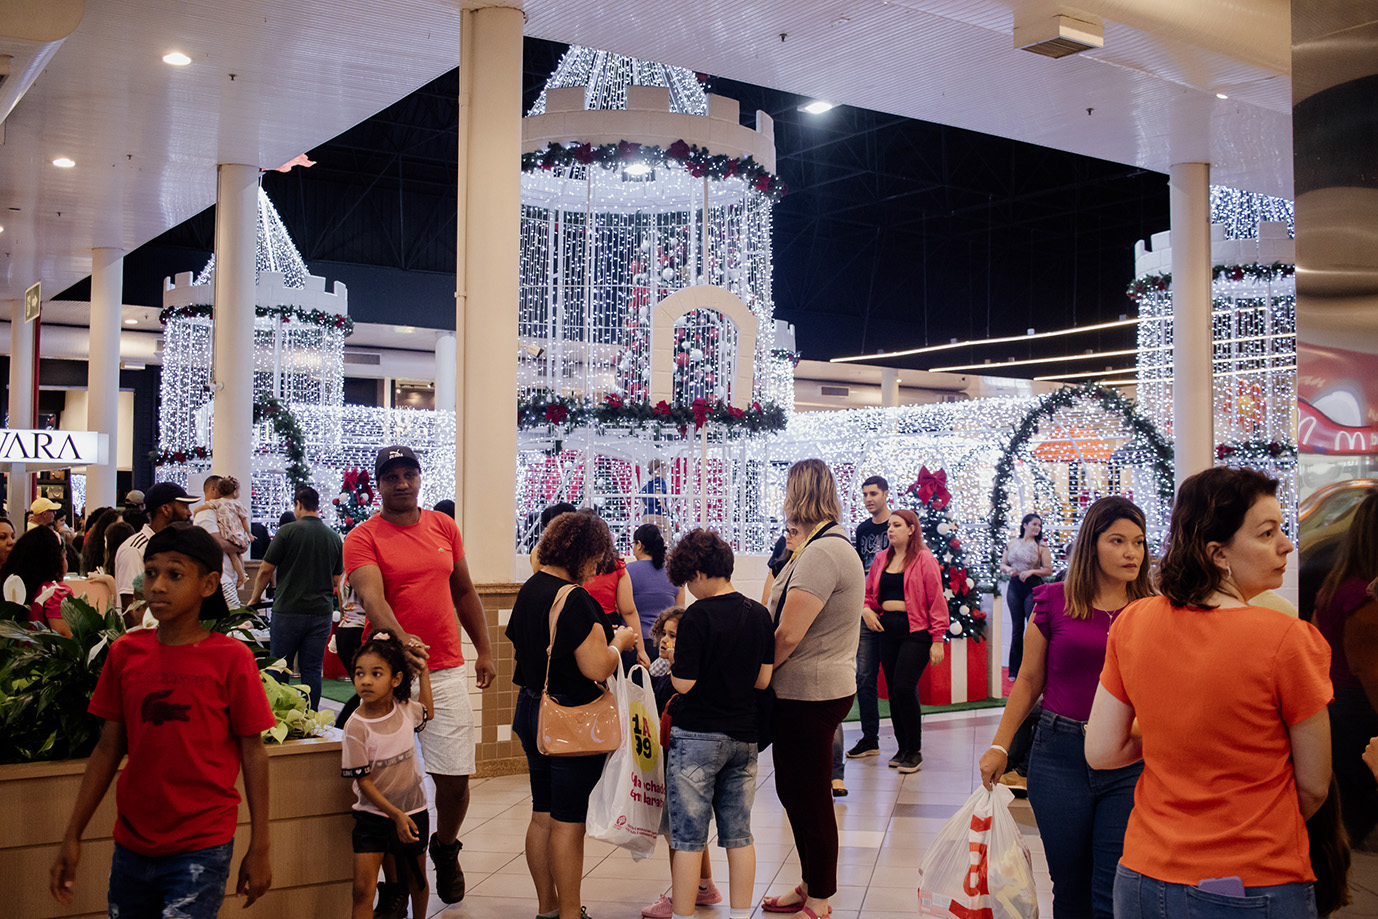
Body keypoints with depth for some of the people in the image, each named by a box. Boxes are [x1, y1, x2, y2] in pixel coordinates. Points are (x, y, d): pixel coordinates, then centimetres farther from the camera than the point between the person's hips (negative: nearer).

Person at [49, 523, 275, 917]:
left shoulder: (231, 658, -9)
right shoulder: (124, 652, 2)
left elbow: (253, 753, -5)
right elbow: (108, 748, 8)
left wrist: (259, 847, -4)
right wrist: (73, 835, 8)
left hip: (202, 846, -4)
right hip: (132, 843, 4)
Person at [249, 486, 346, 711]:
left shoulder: (288, 531, -7)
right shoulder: (334, 537, 6)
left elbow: (266, 569, -3)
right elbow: (336, 580, 13)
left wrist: (255, 597, 12)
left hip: (288, 610, -4)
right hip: (322, 612, 4)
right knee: (312, 670, 8)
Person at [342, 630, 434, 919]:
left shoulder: (405, 708, -5)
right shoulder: (356, 727, -19)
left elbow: (427, 713, 22)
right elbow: (363, 781, -15)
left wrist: (423, 673, 18)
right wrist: (396, 815, -19)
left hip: (413, 809, 4)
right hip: (374, 814, -4)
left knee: (417, 881, 19)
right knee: (363, 889, -11)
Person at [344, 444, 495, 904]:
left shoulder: (443, 526, 12)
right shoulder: (363, 537, -2)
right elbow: (371, 595, -19)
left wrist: (484, 651, 17)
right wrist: (400, 636, -37)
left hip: (446, 671, 3)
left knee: (455, 776, 1)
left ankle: (445, 847, 29)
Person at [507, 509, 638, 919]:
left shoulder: (529, 589, 7)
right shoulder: (574, 599, -21)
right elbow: (596, 667, -25)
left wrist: (601, 635, 18)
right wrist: (618, 642, -6)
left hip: (533, 713, 9)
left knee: (542, 814, 16)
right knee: (568, 821, 1)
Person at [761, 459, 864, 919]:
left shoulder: (822, 553, -21)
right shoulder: (831, 544, 14)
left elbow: (788, 636, -23)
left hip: (810, 695, -10)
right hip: (815, 689, 10)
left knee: (810, 797, 2)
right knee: (794, 790, 19)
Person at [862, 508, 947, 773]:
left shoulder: (924, 560, -5)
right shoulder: (881, 559, 12)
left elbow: (936, 601, -7)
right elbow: (868, 590, 23)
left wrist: (938, 640, -10)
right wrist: (867, 609, 0)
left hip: (916, 632, -6)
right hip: (887, 629, 6)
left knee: (904, 687, -13)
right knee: (893, 689, 7)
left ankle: (915, 751, 0)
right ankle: (902, 748, 20)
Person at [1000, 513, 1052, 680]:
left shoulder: (1041, 546, 2)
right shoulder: (1011, 544, 11)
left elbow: (1048, 570, -2)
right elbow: (1002, 564, 16)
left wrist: (1031, 571, -16)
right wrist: (1008, 569, -5)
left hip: (1033, 587, -3)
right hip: (1014, 587, 3)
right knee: (1017, 628, 7)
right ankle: (1015, 671, 13)